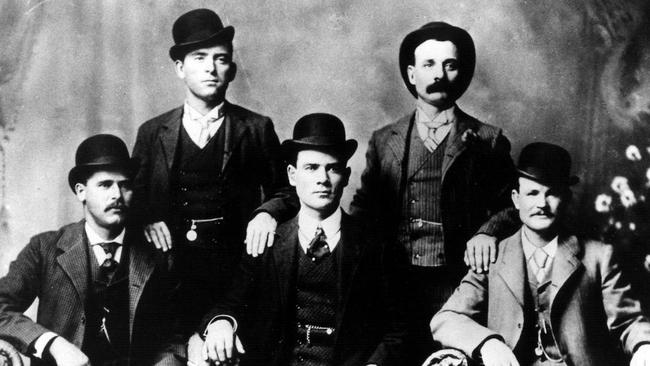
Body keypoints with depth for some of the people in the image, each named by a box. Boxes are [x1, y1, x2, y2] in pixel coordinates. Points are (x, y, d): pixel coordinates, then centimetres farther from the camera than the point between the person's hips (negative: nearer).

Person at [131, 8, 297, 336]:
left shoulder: (257, 129, 6)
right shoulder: (152, 133, 11)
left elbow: (286, 193, 10)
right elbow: (133, 196, 14)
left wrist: (268, 212, -10)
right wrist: (147, 220, -6)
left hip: (237, 271, -1)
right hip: (171, 272, 1)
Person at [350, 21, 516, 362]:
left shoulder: (487, 141, 6)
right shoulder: (383, 140, 12)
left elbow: (511, 206, 6)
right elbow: (363, 208, 13)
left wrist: (487, 232, -13)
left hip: (457, 286, -1)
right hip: (394, 286, 2)